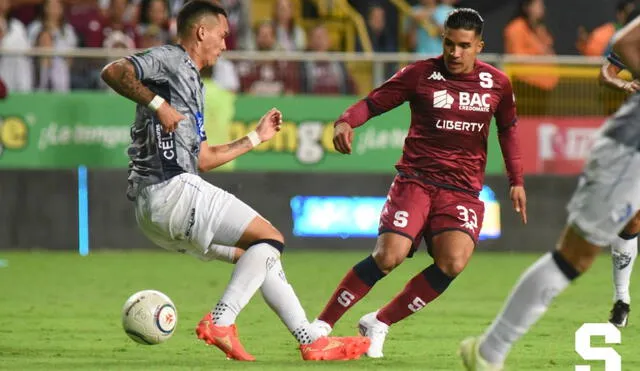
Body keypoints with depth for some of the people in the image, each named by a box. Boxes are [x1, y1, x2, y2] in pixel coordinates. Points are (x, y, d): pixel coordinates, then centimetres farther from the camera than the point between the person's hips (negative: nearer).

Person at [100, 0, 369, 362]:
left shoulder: (192, 84, 26)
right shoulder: (169, 60, -1)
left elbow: (202, 158, 29)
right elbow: (113, 72, -18)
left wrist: (257, 137, 36)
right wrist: (157, 104, -23)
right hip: (171, 188, -10)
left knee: (260, 256, 15)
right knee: (270, 239, -11)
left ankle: (312, 341, 15)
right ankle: (221, 322, -18)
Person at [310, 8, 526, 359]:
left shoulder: (496, 83, 6)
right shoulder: (420, 74, -2)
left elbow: (508, 129, 22)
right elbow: (373, 102, -3)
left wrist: (516, 181, 19)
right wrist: (345, 122, -24)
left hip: (463, 191, 3)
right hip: (416, 180, -3)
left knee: (453, 262, -22)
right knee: (389, 255, -21)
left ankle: (379, 323, -5)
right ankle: (322, 325, -7)